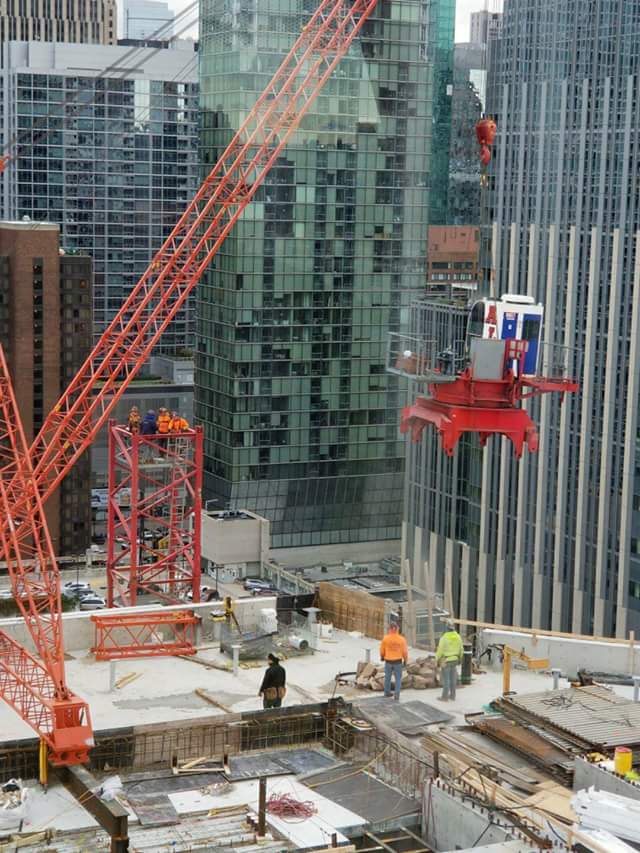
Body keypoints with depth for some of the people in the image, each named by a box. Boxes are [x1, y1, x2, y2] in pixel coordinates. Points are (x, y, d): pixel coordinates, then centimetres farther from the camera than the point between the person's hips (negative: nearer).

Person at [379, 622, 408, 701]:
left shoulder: (385, 638, -9)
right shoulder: (401, 639, -10)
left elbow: (382, 650, -1)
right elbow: (405, 651, -5)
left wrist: (382, 657, 20)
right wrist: (405, 660, 12)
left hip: (388, 661, 1)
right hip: (398, 662, -1)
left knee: (387, 677, 18)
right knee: (398, 679, 8)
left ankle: (387, 693, 31)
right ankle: (397, 695, 1)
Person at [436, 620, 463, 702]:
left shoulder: (444, 638, -22)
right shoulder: (458, 637, -3)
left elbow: (440, 650, -18)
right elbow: (461, 649, 6)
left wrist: (437, 660, -6)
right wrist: (460, 658, 20)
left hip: (446, 661, -6)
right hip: (454, 660, 6)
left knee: (446, 679, 2)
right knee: (452, 678, 15)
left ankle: (445, 697, 9)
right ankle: (452, 695, 22)